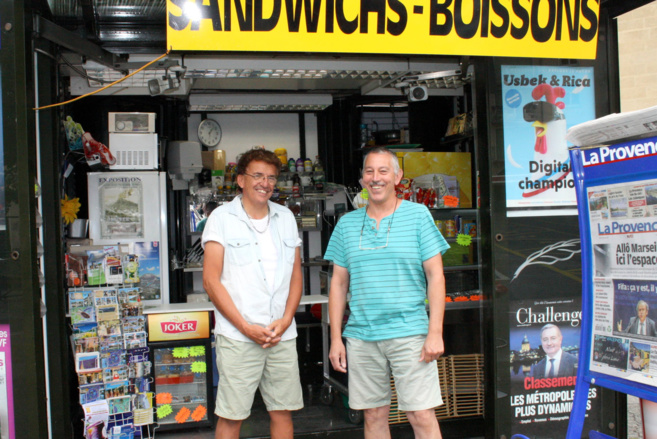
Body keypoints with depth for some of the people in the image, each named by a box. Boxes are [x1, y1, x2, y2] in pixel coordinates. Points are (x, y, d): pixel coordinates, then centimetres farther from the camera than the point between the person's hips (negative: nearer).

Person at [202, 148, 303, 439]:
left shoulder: (286, 218, 13)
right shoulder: (222, 217, 0)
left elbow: (296, 276, 14)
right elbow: (211, 280, -5)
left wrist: (285, 320, -2)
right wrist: (246, 328, -10)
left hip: (283, 336, 4)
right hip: (238, 336, -4)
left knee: (283, 412, 9)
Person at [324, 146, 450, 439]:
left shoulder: (417, 215, 1)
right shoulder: (347, 224, 9)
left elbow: (435, 275, -2)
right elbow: (338, 283, 11)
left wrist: (435, 332, -9)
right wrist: (335, 338, 6)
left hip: (409, 334, -3)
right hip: (361, 336, 3)